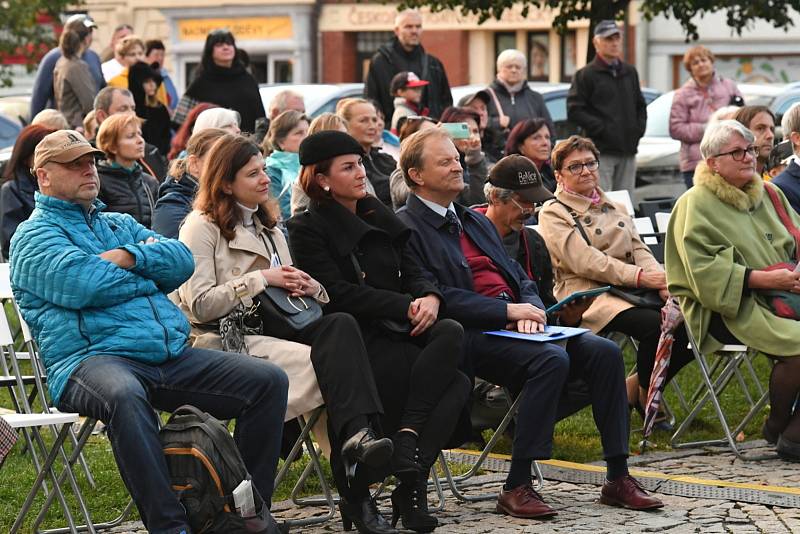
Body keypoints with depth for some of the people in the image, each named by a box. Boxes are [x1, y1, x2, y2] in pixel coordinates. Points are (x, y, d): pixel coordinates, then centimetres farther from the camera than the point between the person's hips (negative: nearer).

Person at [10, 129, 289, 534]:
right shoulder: (34, 236, 7)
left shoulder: (120, 224, 29)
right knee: (123, 396, -42)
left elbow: (182, 261, 12)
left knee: (268, 381, -8)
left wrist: (129, 258, -6)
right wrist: (151, 275, 4)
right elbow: (84, 284, -13)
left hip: (173, 356, 7)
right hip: (90, 359, -7)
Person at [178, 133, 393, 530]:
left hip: (271, 330, 6)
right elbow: (199, 305, -9)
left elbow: (288, 285, 28)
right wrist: (262, 278, -10)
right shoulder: (202, 227, 2)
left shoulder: (268, 226, 27)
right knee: (324, 361, -33)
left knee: (341, 325, -28)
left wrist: (307, 286, 3)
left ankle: (356, 435, -43)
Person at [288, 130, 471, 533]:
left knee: (450, 332, -28)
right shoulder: (307, 228, 1)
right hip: (357, 341, -6)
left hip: (398, 333, 6)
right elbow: (338, 293, -10)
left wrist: (429, 297, -8)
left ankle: (407, 436, -31)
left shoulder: (377, 218, 23)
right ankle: (410, 485, -24)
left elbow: (410, 273, 17)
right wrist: (406, 307, -16)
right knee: (455, 383, -26)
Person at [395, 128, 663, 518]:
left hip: (514, 324, 8)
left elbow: (521, 280, 22)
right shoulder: (407, 228, -3)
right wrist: (508, 310, -17)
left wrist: (530, 308, -2)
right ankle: (516, 487, -26)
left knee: (604, 351, -11)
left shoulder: (476, 222, 25)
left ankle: (618, 477, -7)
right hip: (470, 335, -8)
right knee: (551, 359, -31)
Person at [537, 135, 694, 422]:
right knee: (655, 324, -31)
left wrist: (662, 281, -9)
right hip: (588, 294, -7)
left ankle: (632, 388, 0)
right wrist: (641, 277, -19)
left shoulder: (615, 209, 25)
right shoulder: (553, 214, 2)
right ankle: (644, 397, -7)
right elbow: (585, 261, -11)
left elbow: (640, 250, 14)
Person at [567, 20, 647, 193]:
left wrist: (639, 128, 8)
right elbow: (574, 111, -8)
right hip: (601, 152, -6)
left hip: (628, 152, 6)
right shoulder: (586, 75, -1)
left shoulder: (630, 73, 18)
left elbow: (640, 106, 27)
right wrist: (602, 128, -15)